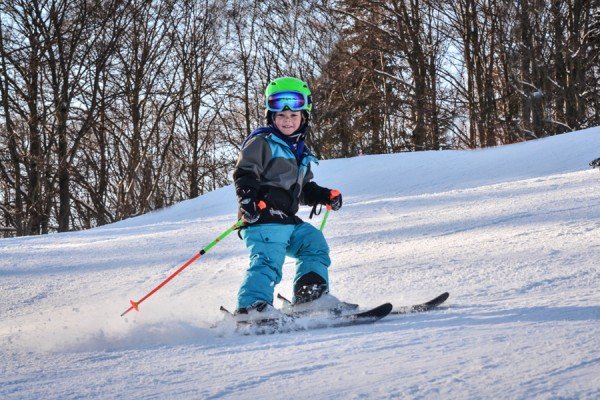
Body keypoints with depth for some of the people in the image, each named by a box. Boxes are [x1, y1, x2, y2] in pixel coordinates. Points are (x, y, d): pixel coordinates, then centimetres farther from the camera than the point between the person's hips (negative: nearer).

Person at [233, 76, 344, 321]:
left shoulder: (299, 151, 26)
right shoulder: (262, 142, -2)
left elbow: (304, 189, 34)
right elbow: (243, 175, -11)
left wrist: (324, 196, 17)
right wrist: (248, 199, -28)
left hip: (288, 220, 9)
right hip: (263, 219, -9)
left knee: (314, 243, 7)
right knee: (268, 259, -23)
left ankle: (310, 294, 5)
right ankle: (251, 306, -33)